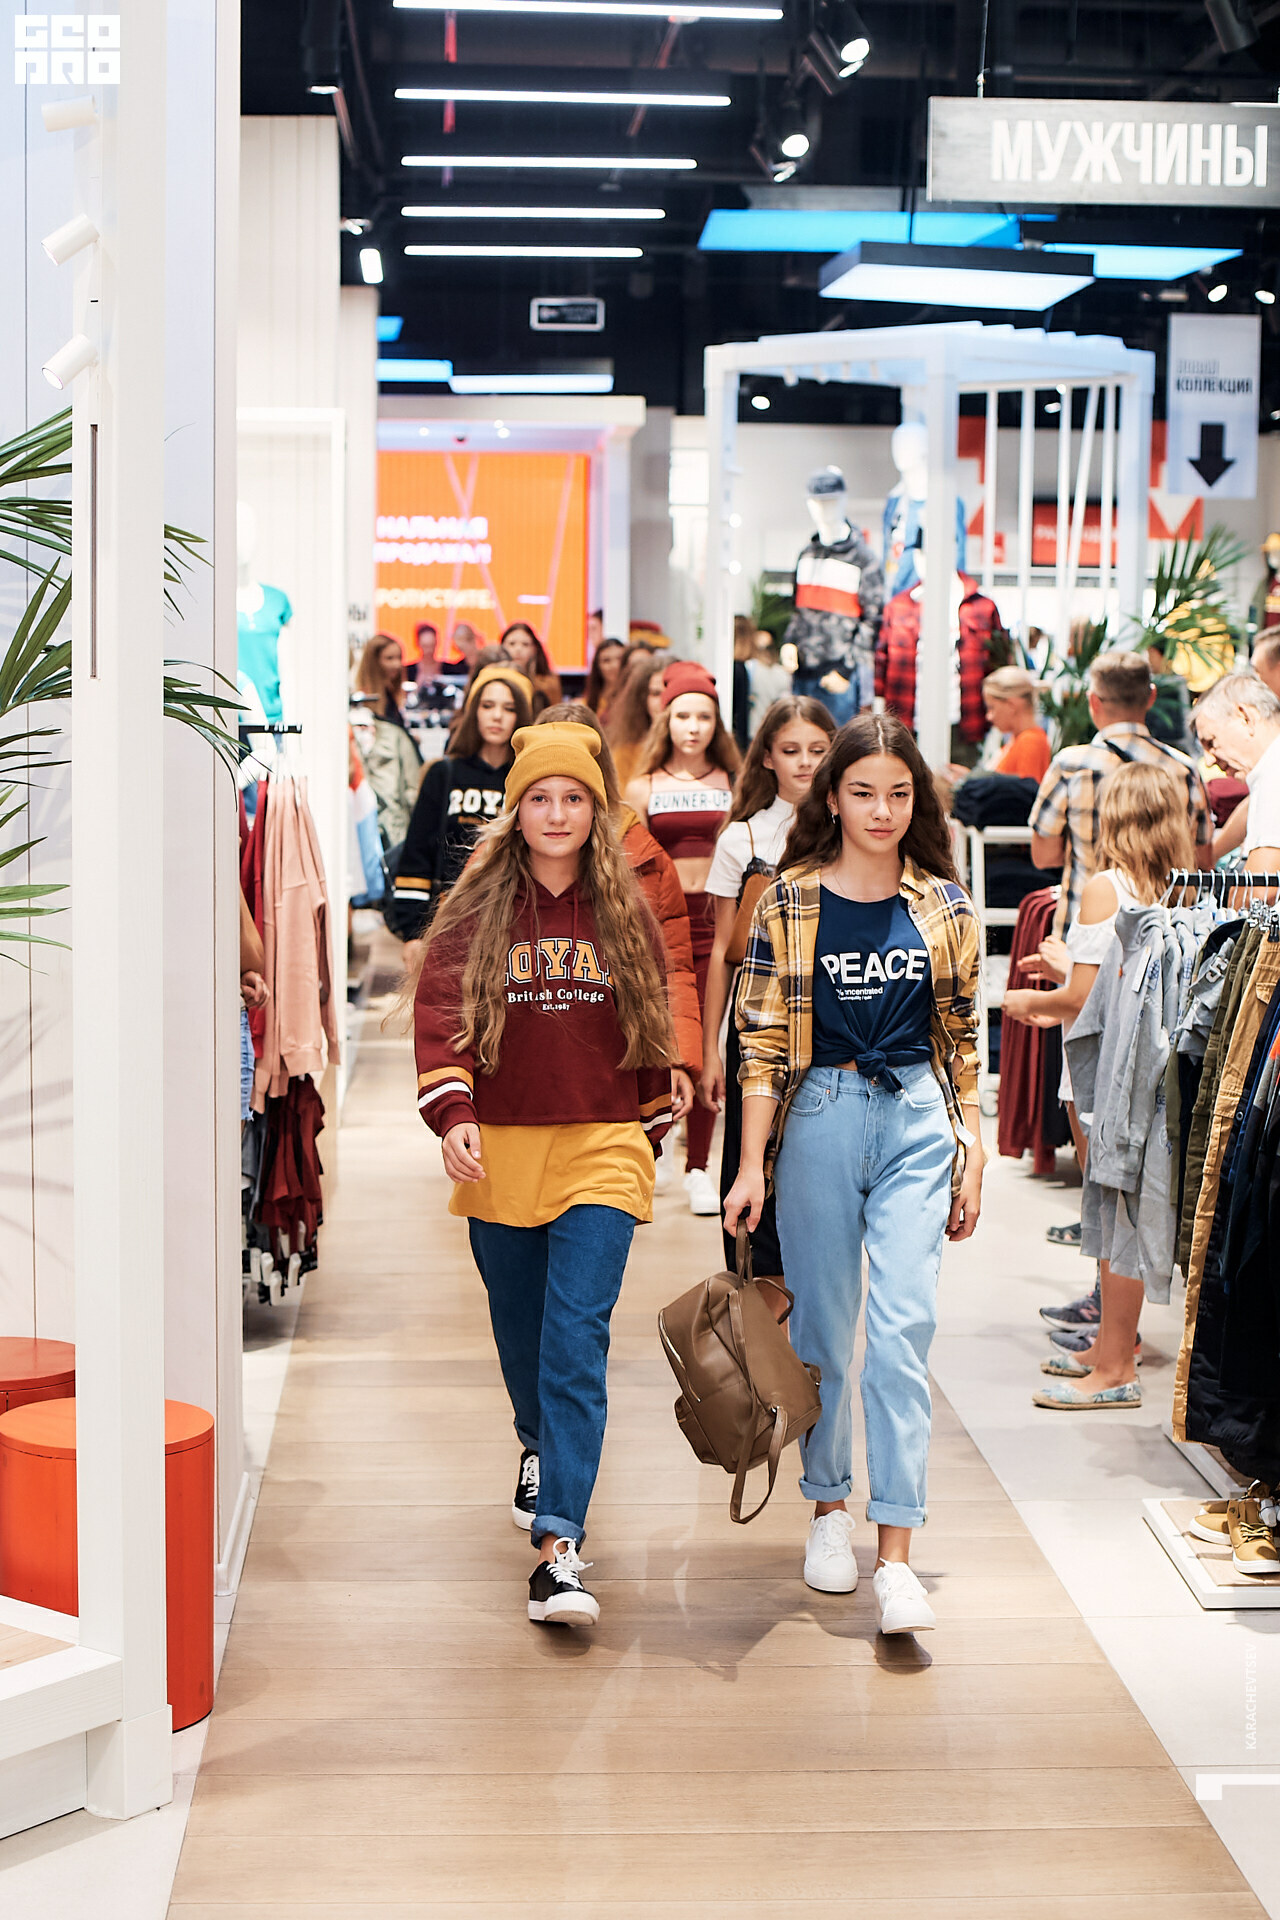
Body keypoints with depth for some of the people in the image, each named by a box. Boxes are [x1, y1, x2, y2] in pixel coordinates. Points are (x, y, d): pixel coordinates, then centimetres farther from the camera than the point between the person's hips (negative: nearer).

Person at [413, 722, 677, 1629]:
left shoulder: (626, 912, 5)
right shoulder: (477, 909, 2)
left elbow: (654, 1031, 12)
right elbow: (440, 1014, -5)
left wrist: (649, 1137, 14)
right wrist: (453, 1116, -19)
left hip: (600, 1152, -1)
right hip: (500, 1150, 1)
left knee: (577, 1341, -13)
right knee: (521, 1331, 18)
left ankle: (559, 1546, -18)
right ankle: (542, 1449, 49)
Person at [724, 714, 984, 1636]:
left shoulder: (946, 906, 6)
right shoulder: (790, 902, 0)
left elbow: (962, 1040, 12)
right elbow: (764, 1042, 0)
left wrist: (972, 1154, 9)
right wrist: (752, 1165, -4)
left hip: (917, 1121, 1)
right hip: (817, 1119, 0)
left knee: (904, 1328, -9)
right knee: (823, 1325, 9)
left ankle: (897, 1554, -9)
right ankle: (830, 1508, 29)